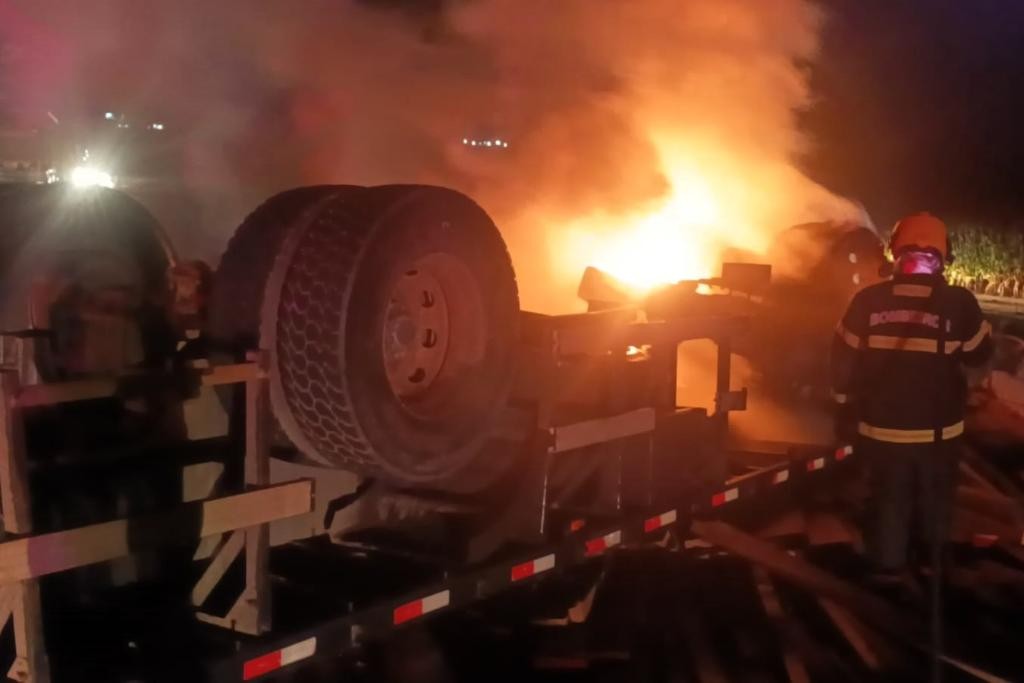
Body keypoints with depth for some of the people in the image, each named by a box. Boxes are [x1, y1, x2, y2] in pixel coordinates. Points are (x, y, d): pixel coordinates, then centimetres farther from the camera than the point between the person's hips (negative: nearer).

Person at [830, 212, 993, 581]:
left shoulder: (867, 300, -10)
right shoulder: (958, 302, -15)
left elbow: (844, 359, -2)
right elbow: (980, 353, 1)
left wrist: (846, 408, 10)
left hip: (881, 425, 0)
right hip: (937, 428, 0)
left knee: (887, 497, 17)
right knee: (936, 497, 22)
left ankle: (887, 565, 25)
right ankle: (935, 558, 40)